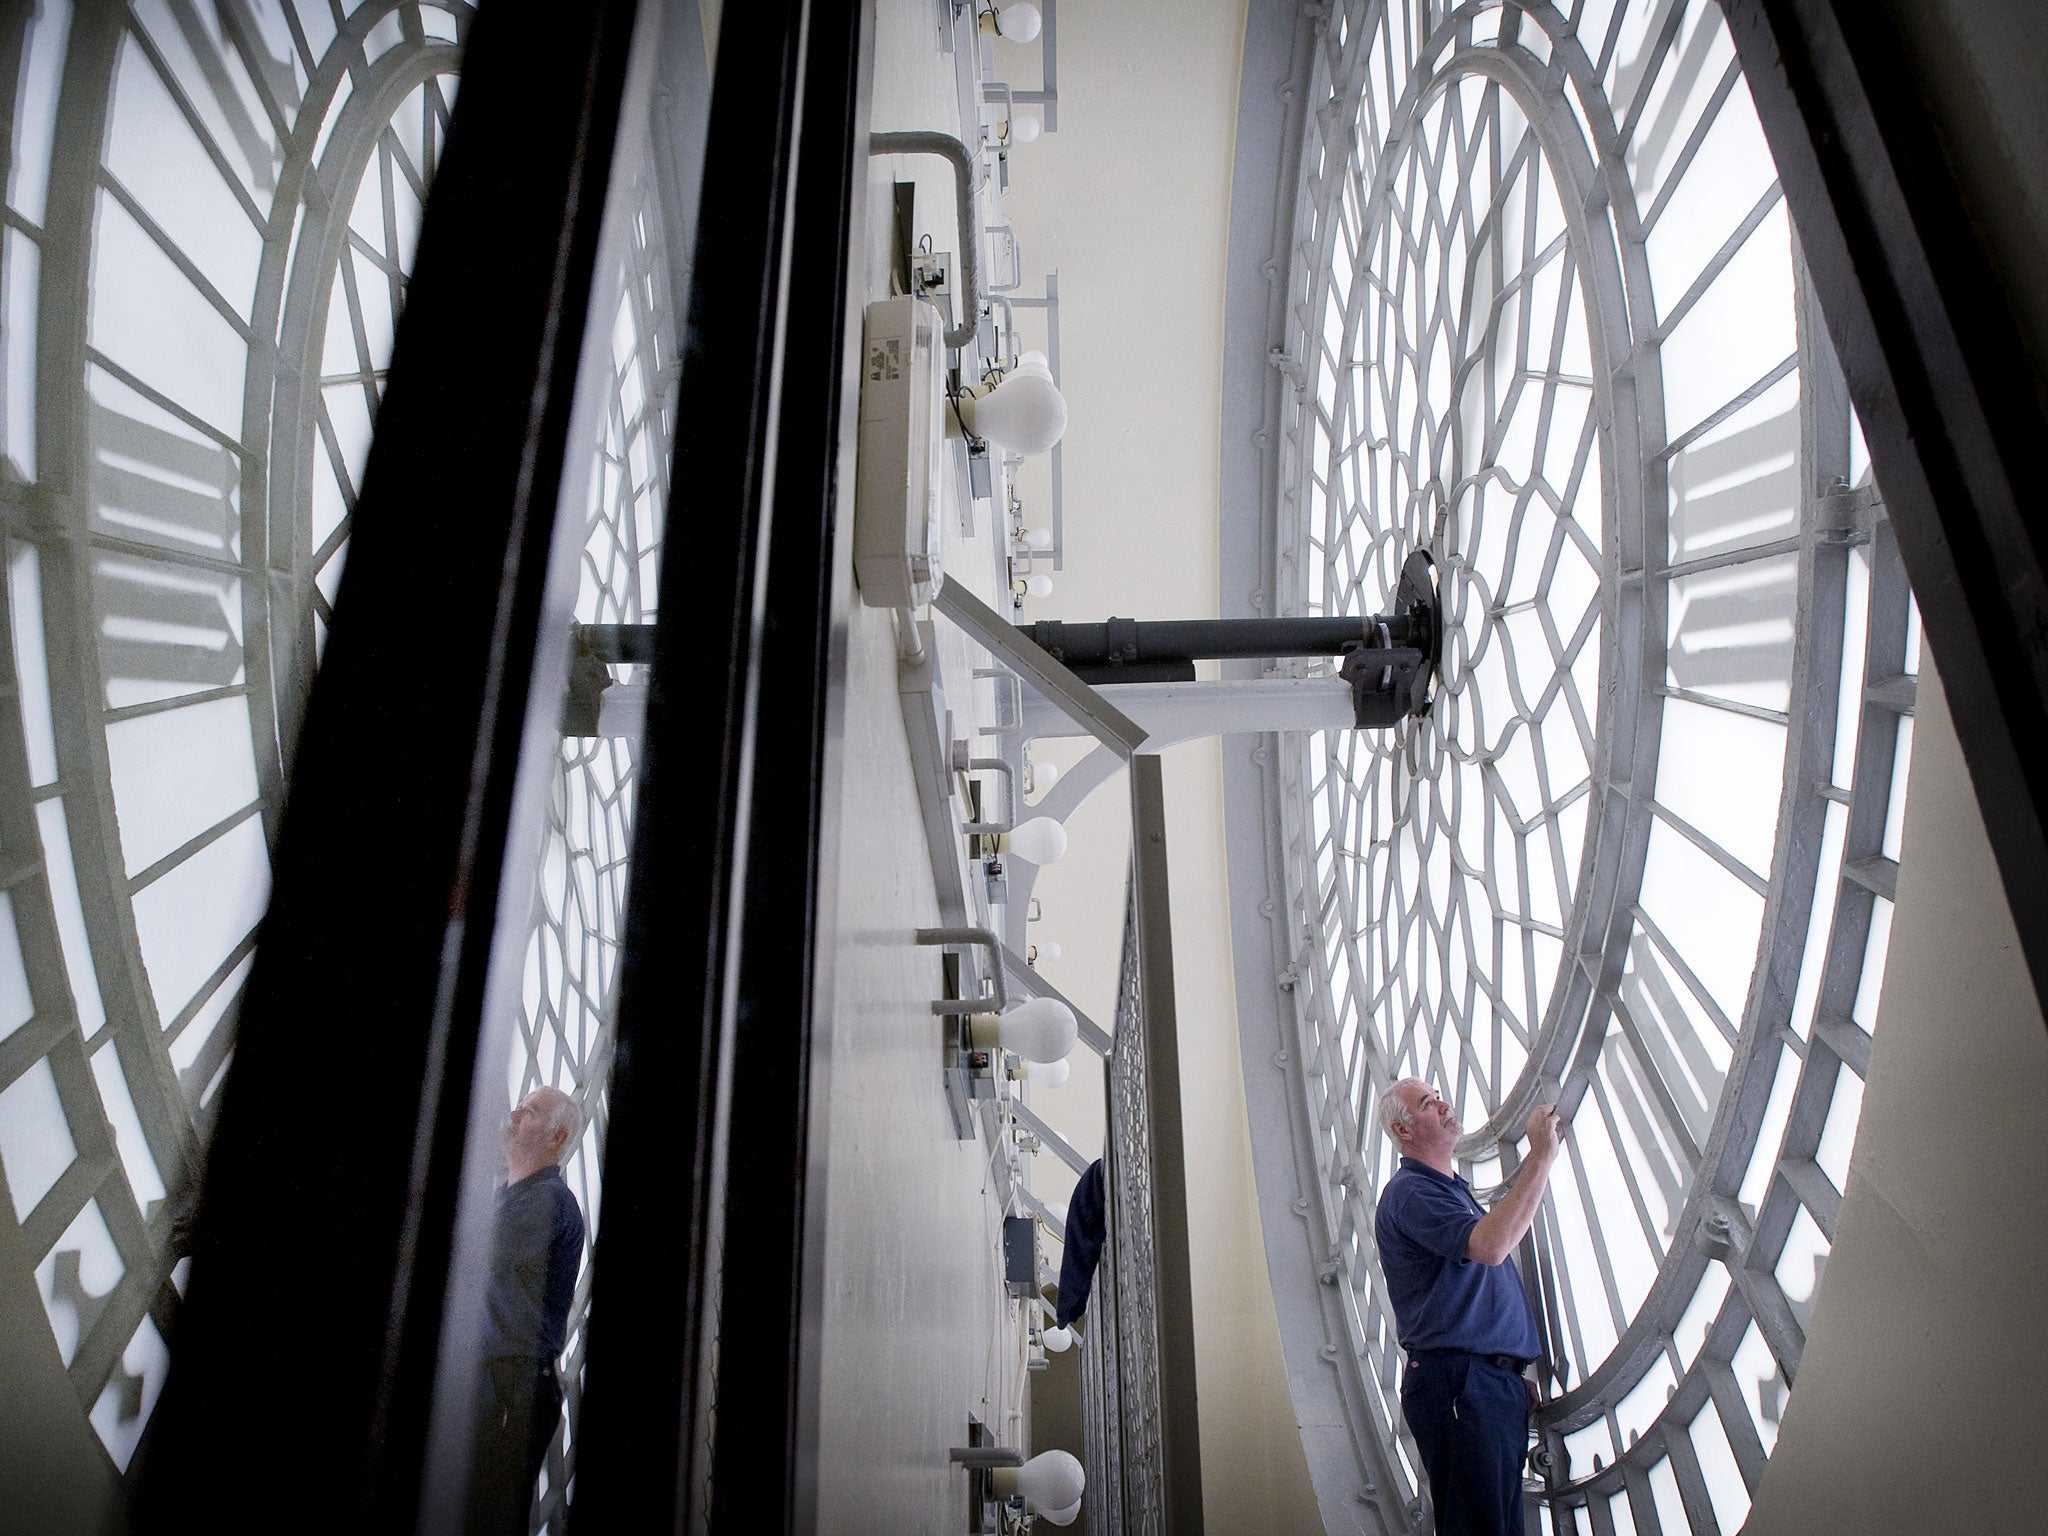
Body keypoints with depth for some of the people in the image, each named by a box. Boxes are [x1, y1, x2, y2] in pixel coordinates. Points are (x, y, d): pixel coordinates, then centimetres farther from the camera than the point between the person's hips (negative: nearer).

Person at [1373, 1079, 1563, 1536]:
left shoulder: (1453, 1189, 20)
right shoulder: (1409, 1193, -14)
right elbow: (1490, 1245, -30)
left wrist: (1513, 1375, 20)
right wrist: (1541, 1156, -26)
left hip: (1495, 1384, 10)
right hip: (1457, 1388, -10)